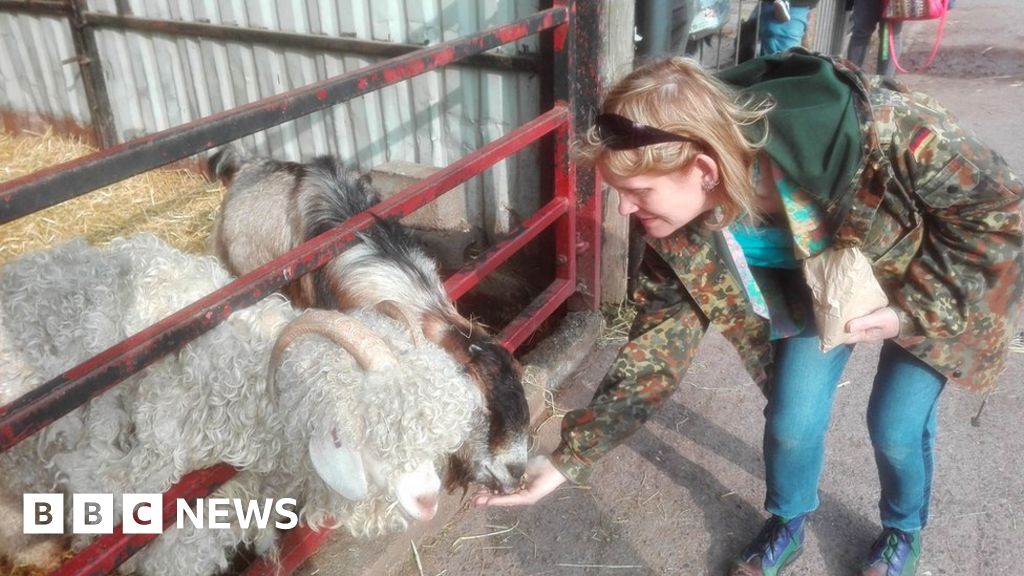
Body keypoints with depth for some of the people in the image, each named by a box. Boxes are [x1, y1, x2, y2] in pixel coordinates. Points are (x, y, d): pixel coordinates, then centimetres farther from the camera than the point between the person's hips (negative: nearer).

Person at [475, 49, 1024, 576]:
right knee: (791, 420, 1)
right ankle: (787, 524, 35)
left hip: (935, 284, -2)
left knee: (896, 426, 3)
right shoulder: (680, 223, -29)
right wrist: (568, 457, -23)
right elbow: (658, 341, -21)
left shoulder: (880, 133, -43)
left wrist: (913, 310, -27)